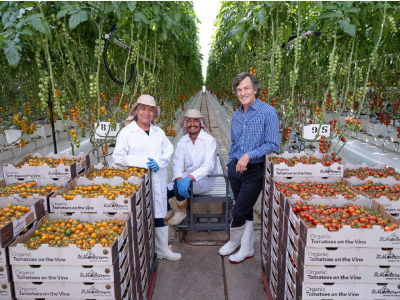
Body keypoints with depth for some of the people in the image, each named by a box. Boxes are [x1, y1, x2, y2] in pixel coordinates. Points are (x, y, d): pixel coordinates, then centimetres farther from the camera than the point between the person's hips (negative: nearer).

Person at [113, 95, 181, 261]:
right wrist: (142, 162, -17)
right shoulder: (126, 132, -3)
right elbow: (118, 157, -9)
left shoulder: (158, 132, 13)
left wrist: (158, 161, -11)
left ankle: (162, 249, 27)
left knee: (159, 214, 13)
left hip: (158, 180, 5)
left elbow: (168, 150, 10)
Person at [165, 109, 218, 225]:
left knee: (178, 186, -31)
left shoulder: (209, 140, -13)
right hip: (188, 176, 5)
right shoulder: (183, 141, 3)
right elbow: (177, 162, -5)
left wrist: (189, 177, -36)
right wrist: (179, 178, -26)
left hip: (205, 179, -5)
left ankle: (181, 212, -2)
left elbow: (209, 166, -23)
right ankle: (166, 214, 18)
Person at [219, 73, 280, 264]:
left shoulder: (268, 112, -10)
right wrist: (230, 165, 15)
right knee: (246, 211, 15)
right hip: (236, 168, 6)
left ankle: (234, 241, 27)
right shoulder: (236, 116, 11)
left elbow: (273, 145, -16)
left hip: (254, 170, -6)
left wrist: (248, 155, -22)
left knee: (238, 212, -3)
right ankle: (247, 248, 30)